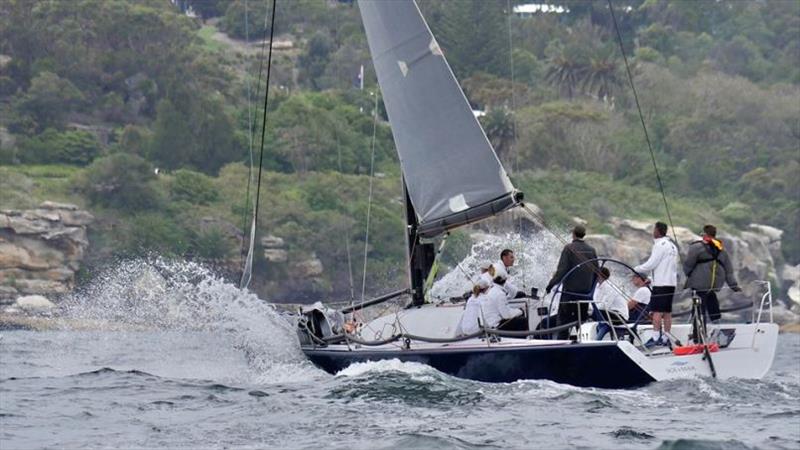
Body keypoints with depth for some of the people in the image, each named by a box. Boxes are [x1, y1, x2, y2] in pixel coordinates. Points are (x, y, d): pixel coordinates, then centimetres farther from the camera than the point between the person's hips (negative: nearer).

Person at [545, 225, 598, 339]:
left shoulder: (569, 248, -11)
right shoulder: (591, 250, 5)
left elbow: (561, 270, -15)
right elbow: (596, 272, 10)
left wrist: (551, 285, -8)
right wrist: (590, 288, 20)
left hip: (570, 291, -5)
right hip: (585, 292, 5)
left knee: (563, 320, 0)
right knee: (582, 320, 12)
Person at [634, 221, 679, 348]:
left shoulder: (660, 245, -11)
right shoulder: (672, 245, 16)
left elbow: (651, 264, -14)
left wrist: (636, 269, 1)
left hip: (661, 283, -9)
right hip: (671, 282, 9)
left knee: (657, 310, -9)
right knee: (667, 311, 8)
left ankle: (656, 337, -13)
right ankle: (666, 338, 8)